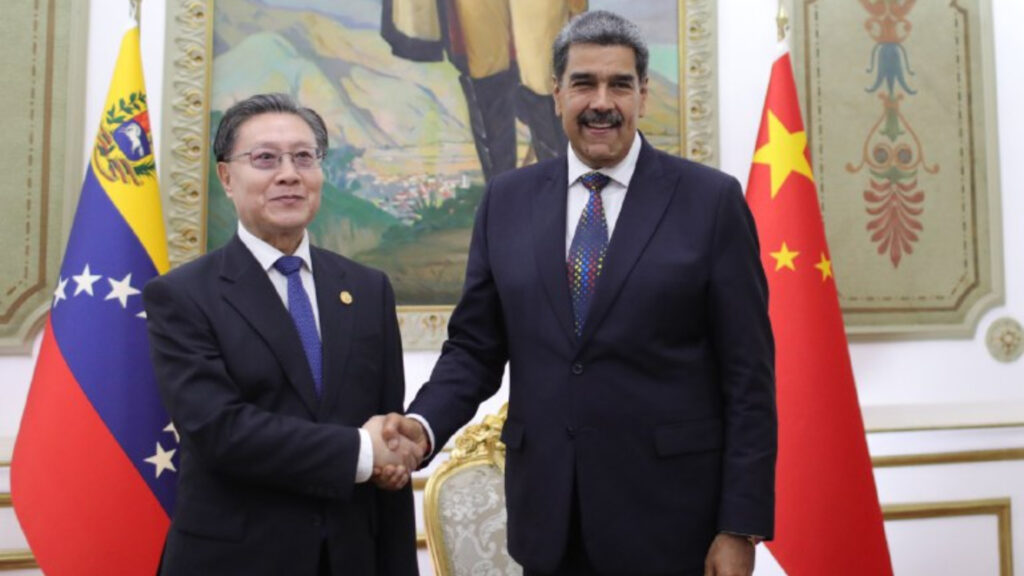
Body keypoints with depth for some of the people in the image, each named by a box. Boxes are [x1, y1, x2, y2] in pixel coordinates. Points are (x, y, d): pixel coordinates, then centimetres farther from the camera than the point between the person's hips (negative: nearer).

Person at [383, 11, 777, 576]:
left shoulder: (710, 199, -5)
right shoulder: (507, 201, 4)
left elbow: (748, 375, -6)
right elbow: (474, 347, 6)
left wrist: (741, 527, -8)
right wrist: (424, 424, -13)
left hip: (667, 515, -2)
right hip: (547, 513, 3)